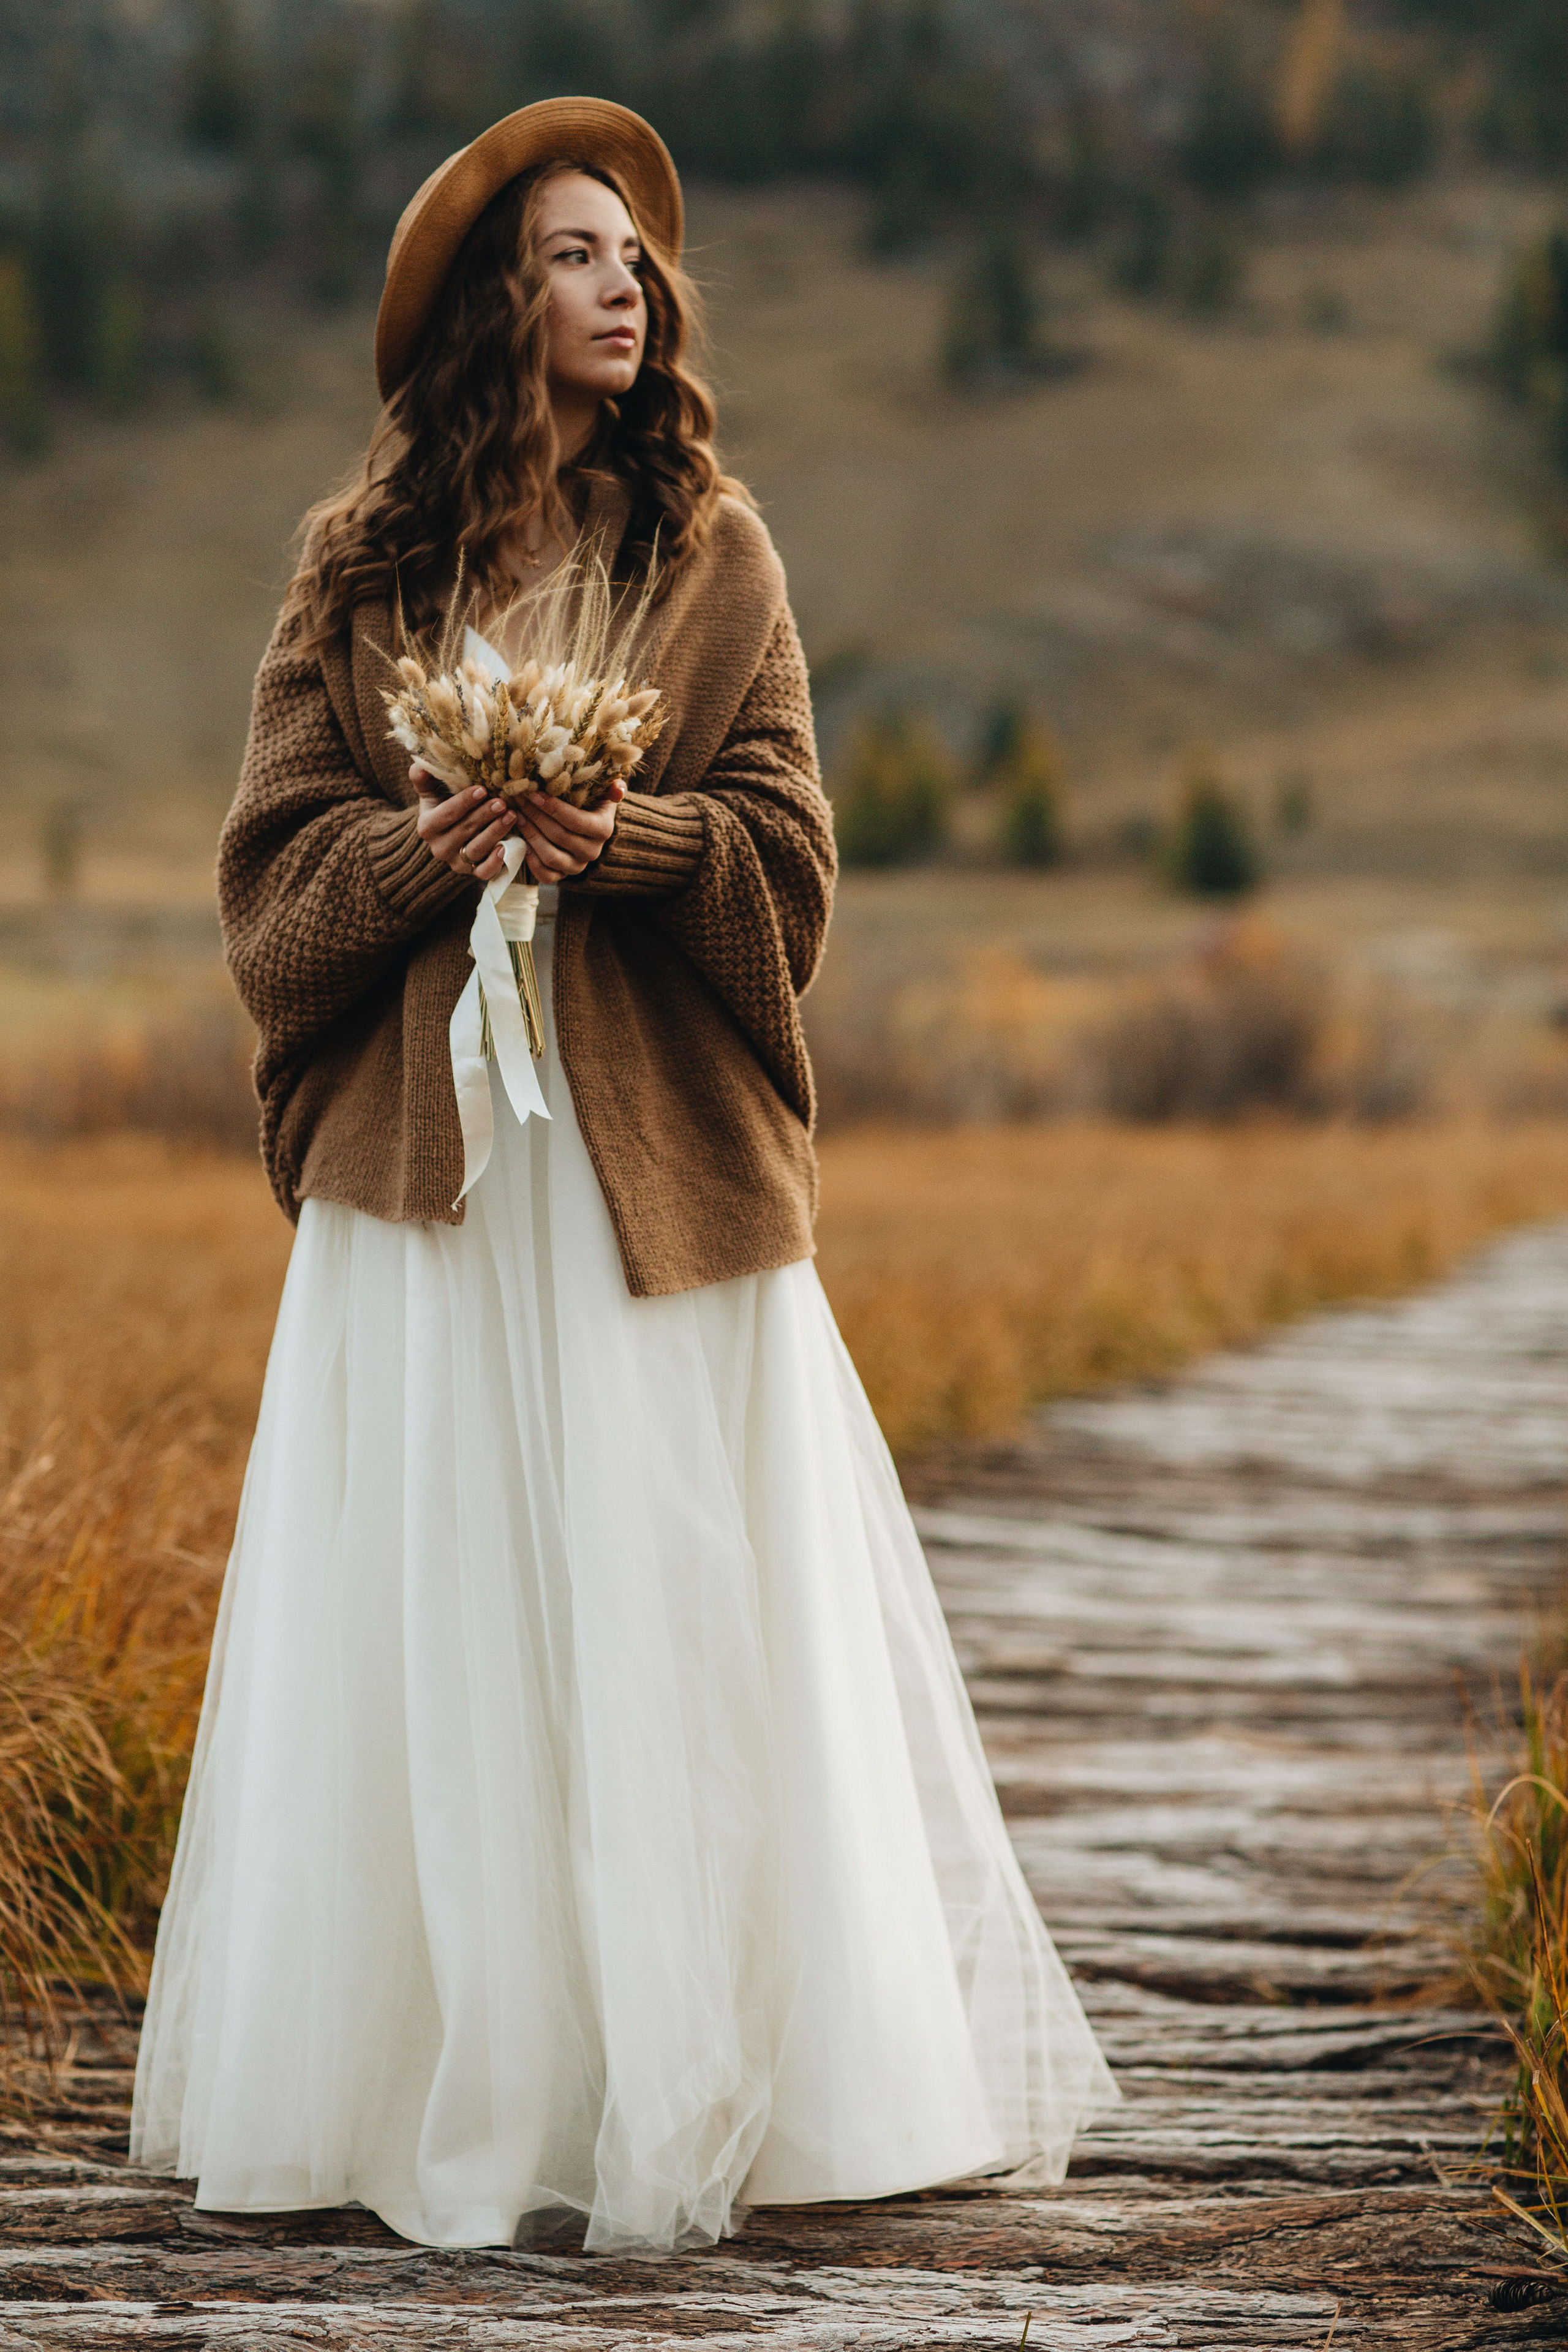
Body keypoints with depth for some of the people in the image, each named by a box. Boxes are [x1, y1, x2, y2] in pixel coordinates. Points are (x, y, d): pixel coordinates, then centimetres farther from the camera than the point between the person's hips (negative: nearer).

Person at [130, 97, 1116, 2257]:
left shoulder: (710, 549, 6)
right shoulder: (363, 562, 7)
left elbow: (789, 853, 1)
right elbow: (273, 867, 4)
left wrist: (628, 837, -18)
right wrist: (425, 850, -16)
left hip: (663, 1164, 0)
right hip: (428, 1156, 1)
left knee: (674, 1613, -1)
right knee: (442, 1619, 2)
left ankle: (687, 2094, 7)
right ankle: (458, 2082, 11)